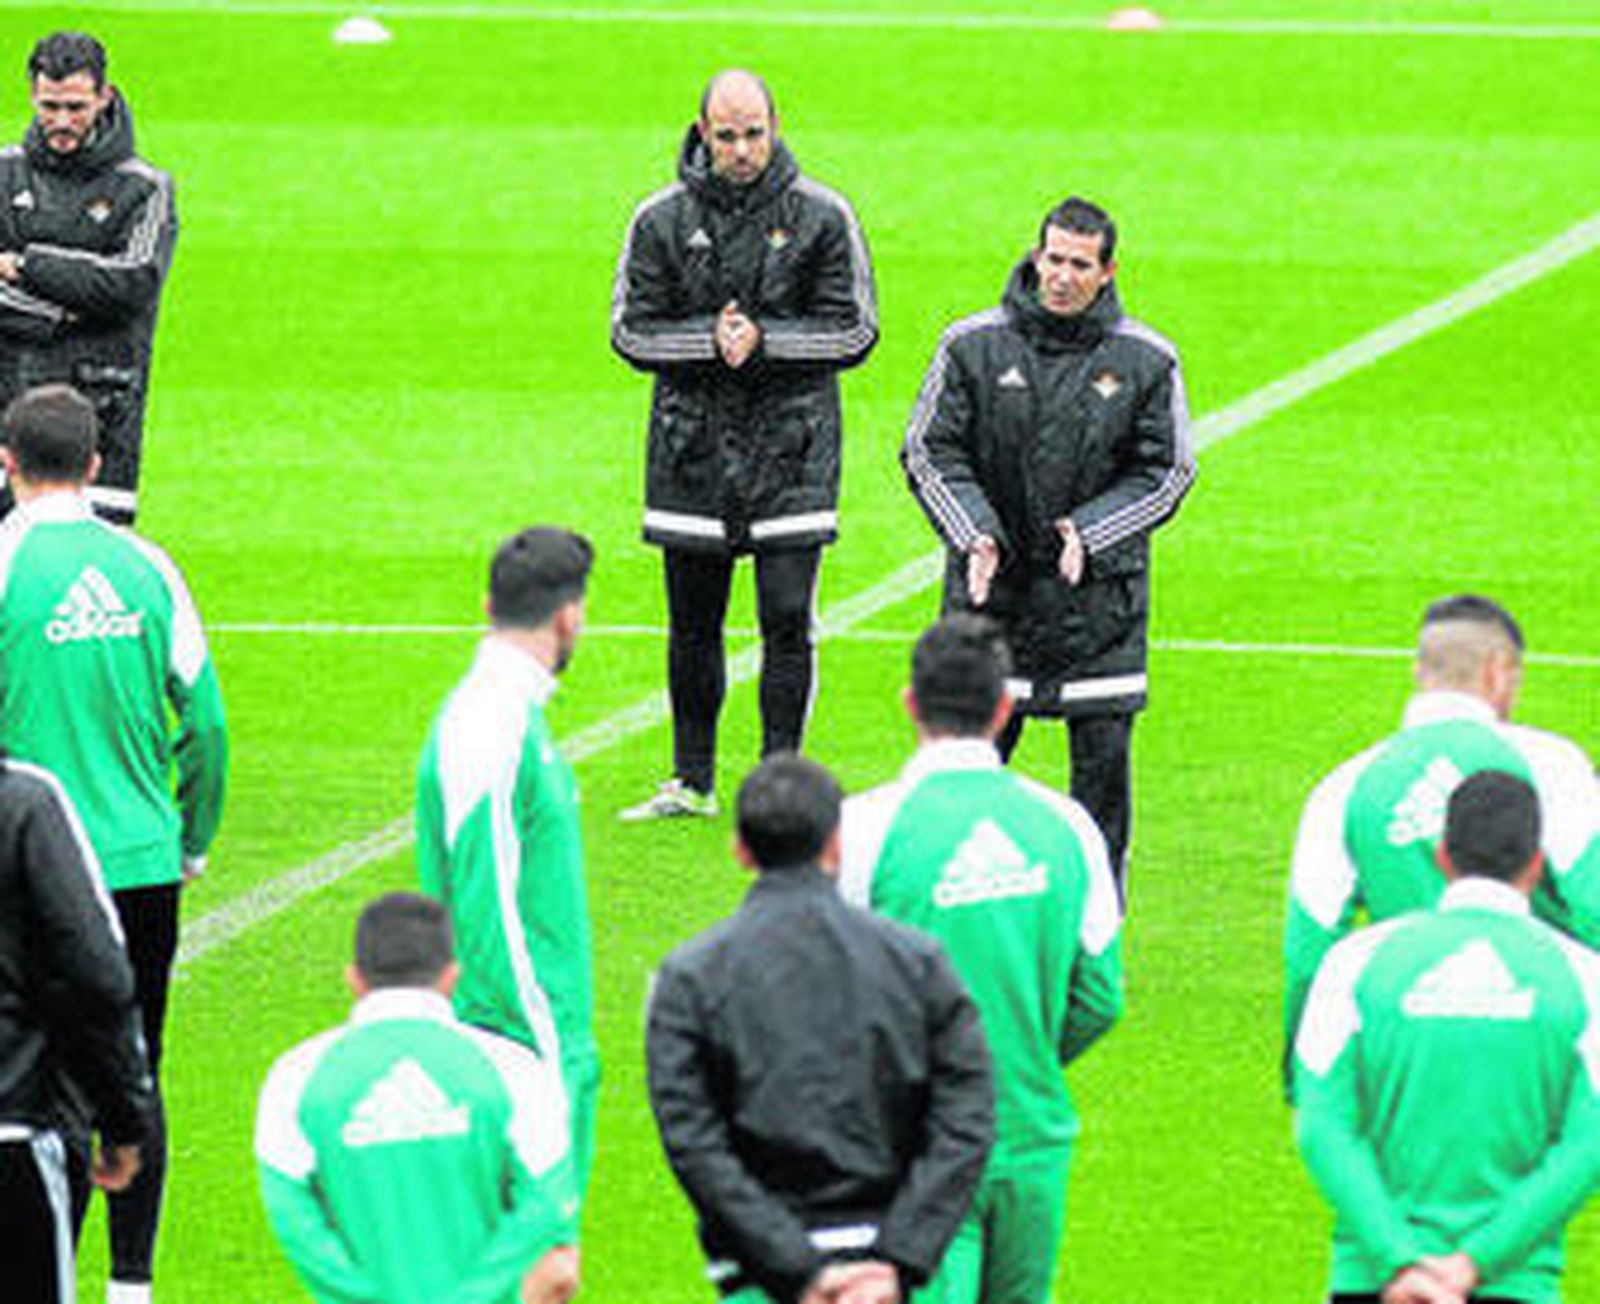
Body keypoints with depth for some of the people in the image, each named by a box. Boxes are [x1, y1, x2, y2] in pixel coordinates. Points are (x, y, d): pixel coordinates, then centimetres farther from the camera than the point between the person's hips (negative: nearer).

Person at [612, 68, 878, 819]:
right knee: (692, 625, 8)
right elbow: (631, 331, 3)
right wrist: (711, 339, -14)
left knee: (786, 622, -6)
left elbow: (855, 331, 0)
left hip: (792, 452, -2)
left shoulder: (821, 216, -1)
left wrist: (763, 338, -14)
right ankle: (692, 781, 19)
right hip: (691, 451, 2)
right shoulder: (663, 220, 3)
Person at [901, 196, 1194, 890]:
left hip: (1100, 593, 0)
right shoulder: (973, 346, 0)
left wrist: (1090, 534, -11)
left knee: (1104, 757, 0)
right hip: (991, 590, 0)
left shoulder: (1146, 361, 0)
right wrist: (975, 536, -12)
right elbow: (929, 453, 3)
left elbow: (1166, 472, 4)